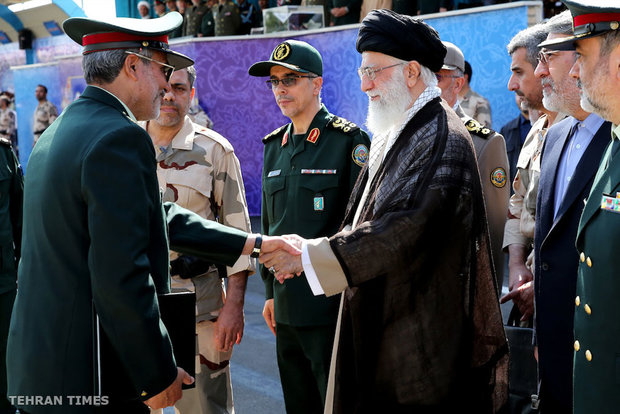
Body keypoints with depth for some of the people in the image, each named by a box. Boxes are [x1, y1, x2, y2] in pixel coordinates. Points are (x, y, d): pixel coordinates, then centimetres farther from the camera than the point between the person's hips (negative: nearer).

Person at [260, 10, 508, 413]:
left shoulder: (443, 140, -16)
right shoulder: (393, 135, 13)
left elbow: (405, 230, -26)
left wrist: (309, 256, -21)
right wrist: (310, 248, 0)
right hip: (379, 327, 9)